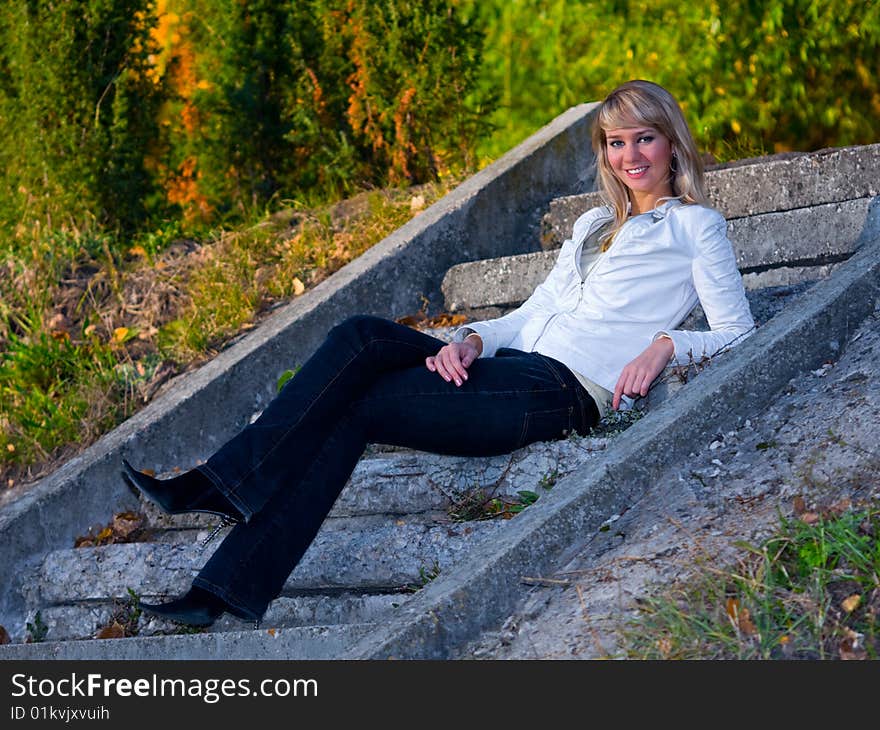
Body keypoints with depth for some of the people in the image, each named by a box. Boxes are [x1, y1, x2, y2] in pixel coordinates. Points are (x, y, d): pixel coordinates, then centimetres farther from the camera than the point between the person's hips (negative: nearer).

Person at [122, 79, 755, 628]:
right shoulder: (595, 224, 29)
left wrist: (666, 345, -18)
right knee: (364, 336, -19)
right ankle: (226, 483, -26)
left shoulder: (694, 225, 9)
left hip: (563, 392, -7)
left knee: (355, 408, -19)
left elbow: (738, 332, 2)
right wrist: (473, 339, 2)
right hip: (518, 366, 7)